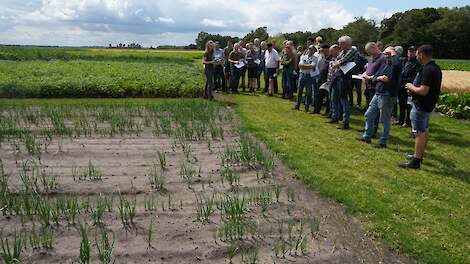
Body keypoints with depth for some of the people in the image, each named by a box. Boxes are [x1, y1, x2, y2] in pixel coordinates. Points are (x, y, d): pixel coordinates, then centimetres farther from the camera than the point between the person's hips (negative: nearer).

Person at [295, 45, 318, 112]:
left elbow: (312, 66, -15)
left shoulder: (315, 58, 1)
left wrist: (303, 65, -9)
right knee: (299, 90, 7)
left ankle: (307, 107, 10)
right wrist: (308, 66, -11)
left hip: (310, 76, -2)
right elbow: (300, 65, -5)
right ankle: (297, 105, 16)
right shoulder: (303, 57, 9)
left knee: (308, 92, 2)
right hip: (302, 74, 3)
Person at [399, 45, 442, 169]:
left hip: (421, 106, -11)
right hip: (428, 105, 11)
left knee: (419, 133, -6)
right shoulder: (435, 68, 9)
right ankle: (419, 155, 33)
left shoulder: (427, 70, -23)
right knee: (425, 131, 19)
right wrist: (414, 88, 10)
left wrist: (411, 87, -11)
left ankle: (416, 161, -1)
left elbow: (423, 91, -28)